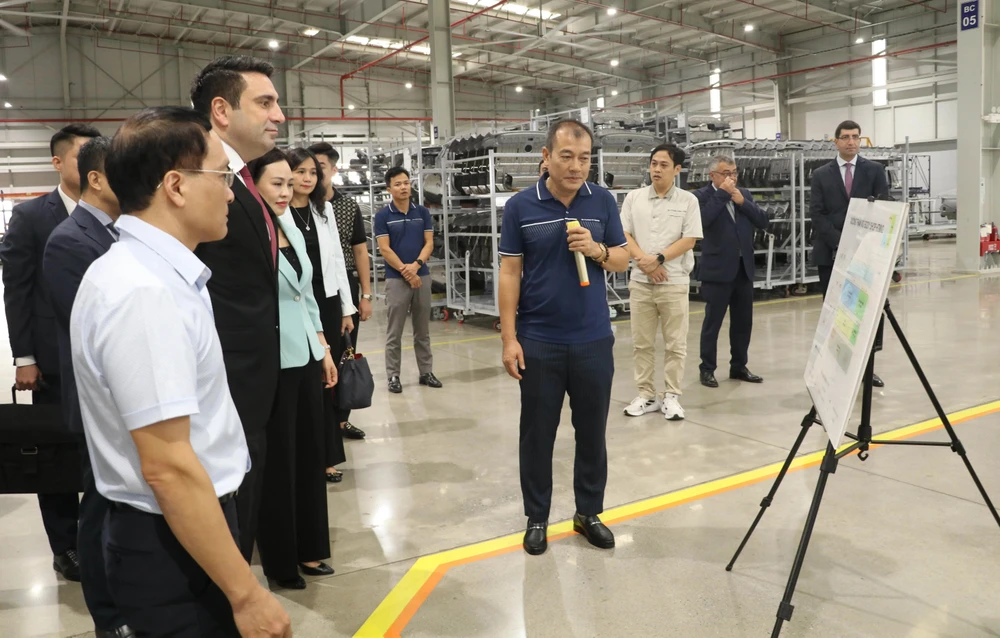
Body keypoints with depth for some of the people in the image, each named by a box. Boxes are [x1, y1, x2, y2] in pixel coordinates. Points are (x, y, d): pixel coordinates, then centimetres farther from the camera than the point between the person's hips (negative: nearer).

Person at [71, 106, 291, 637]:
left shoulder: (150, 271, 5)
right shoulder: (143, 292, -25)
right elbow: (168, 467, -27)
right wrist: (247, 593, -21)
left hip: (172, 534, 9)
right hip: (173, 548, -9)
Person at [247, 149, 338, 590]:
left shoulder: (293, 230, 10)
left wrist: (323, 347, 15)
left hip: (306, 357, 8)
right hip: (272, 364, -7)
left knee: (309, 454, 14)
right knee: (277, 461, 5)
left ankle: (308, 549, 29)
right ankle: (279, 559, 21)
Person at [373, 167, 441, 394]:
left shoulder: (423, 213, 7)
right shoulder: (382, 216, -2)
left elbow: (429, 243, 2)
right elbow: (384, 249, -7)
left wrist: (416, 265, -15)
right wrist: (406, 271, -13)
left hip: (422, 276, 3)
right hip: (396, 279, -3)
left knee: (423, 330, 10)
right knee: (394, 332, 2)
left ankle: (426, 371, 19)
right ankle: (393, 376, 10)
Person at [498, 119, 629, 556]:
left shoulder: (603, 202, 2)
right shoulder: (520, 206, -4)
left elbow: (622, 261, 8)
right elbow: (510, 273, -3)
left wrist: (597, 250, -15)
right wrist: (509, 338, -8)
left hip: (593, 340, 2)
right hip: (538, 342, -2)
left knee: (592, 432, 12)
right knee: (537, 434, 9)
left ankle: (589, 512, 29)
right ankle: (536, 517, 25)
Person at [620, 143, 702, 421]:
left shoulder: (688, 200, 0)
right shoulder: (633, 198, 6)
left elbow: (689, 240, -6)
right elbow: (623, 236, 2)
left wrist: (659, 259, -15)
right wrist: (644, 260, -12)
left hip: (674, 282, -2)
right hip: (640, 281, 2)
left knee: (675, 344, 3)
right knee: (641, 343, 7)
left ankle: (672, 396, 13)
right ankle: (646, 395, 17)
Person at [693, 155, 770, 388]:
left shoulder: (744, 194, 12)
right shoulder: (702, 195, -5)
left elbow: (763, 221, 4)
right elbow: (703, 220, -23)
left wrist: (741, 200, -7)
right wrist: (723, 193, -16)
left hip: (744, 268, 6)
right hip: (718, 270, -6)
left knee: (743, 321, 11)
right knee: (713, 322, 1)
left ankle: (739, 366, 24)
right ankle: (707, 369, 12)